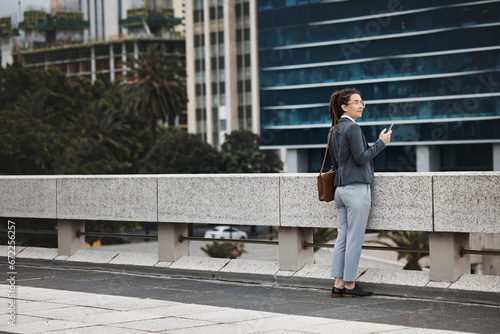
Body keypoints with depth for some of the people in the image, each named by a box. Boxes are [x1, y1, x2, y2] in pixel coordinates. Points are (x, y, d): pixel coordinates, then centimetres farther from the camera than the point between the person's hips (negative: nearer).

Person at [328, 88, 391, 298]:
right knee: (354, 239, -4)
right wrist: (381, 142, -7)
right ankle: (349, 286, 0)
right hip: (356, 188, -9)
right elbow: (361, 158, -15)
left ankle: (338, 284, 7)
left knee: (342, 237, 8)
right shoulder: (353, 128, -11)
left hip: (340, 188, 9)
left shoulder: (335, 130, 15)